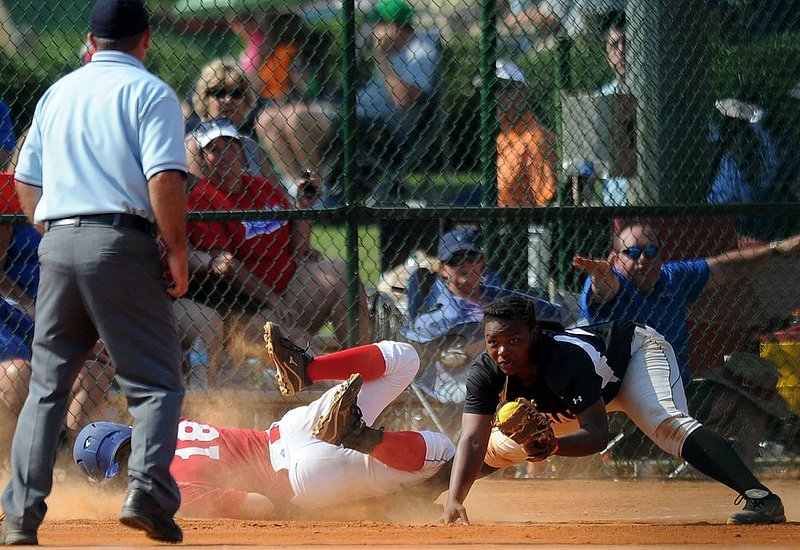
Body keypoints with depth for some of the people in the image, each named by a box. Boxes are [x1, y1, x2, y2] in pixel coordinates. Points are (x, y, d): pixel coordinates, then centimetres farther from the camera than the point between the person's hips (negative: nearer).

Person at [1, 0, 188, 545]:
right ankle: (148, 492, -18)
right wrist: (178, 253, -7)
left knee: (48, 383, 10)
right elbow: (165, 180, -12)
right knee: (156, 380, 0)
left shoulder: (57, 93, 18)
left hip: (58, 243, 5)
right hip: (123, 244, -5)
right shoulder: (149, 92, 0)